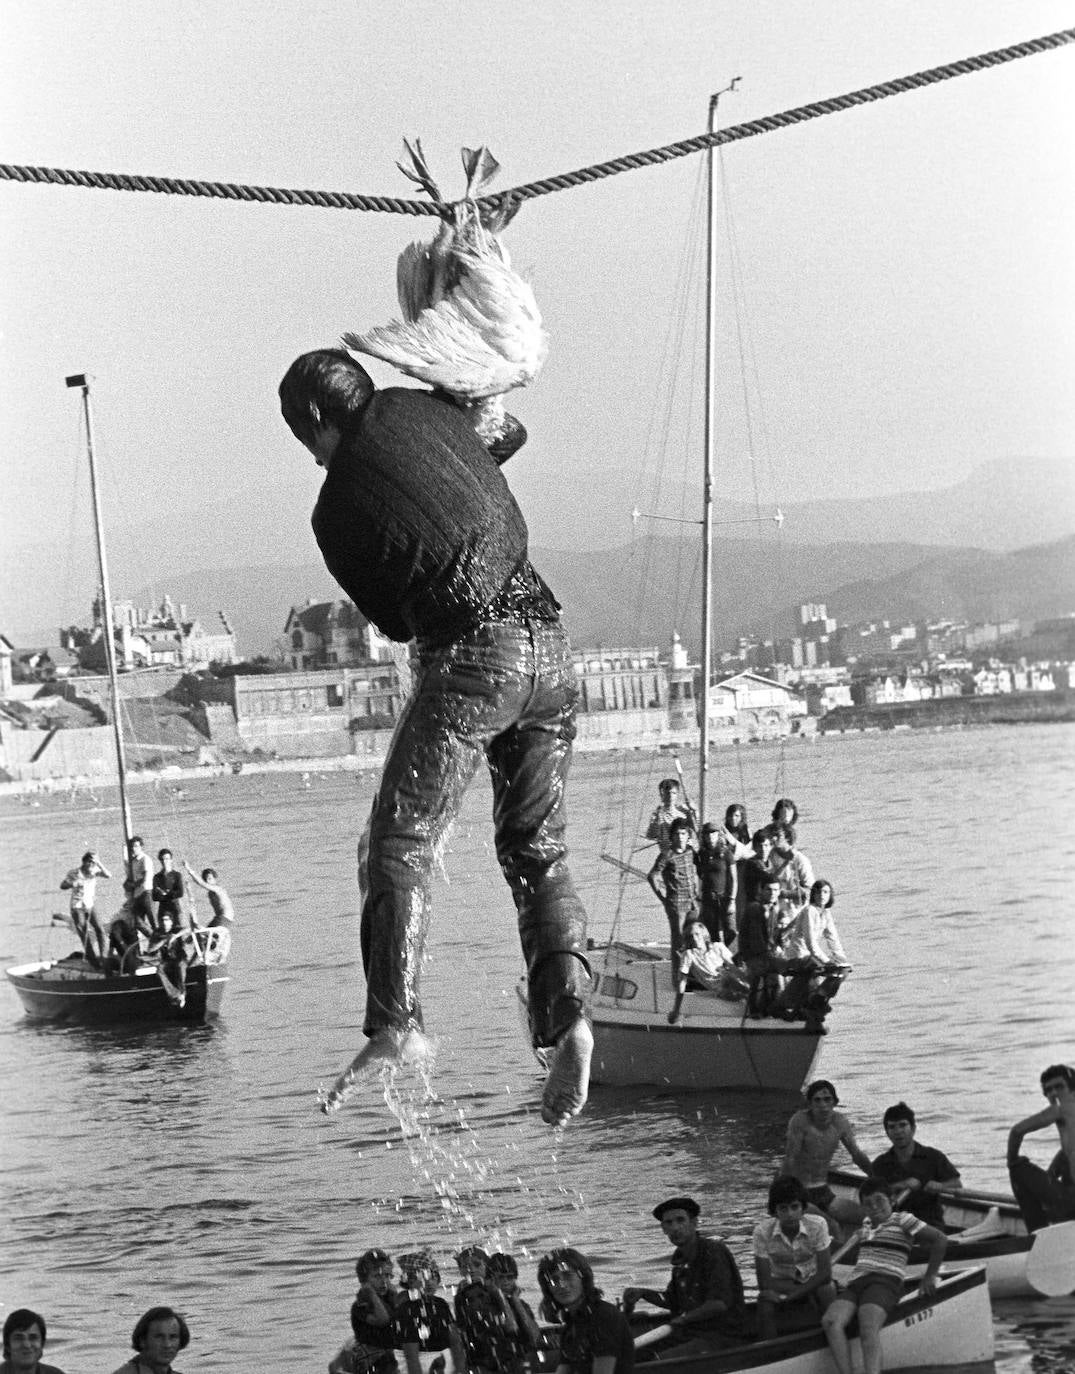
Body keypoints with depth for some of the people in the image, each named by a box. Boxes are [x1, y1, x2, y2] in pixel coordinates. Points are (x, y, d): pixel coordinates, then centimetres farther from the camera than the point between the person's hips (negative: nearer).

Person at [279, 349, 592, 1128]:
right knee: (539, 852, 8)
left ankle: (397, 1024, -20)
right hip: (549, 642, 6)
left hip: (470, 655, -6)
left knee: (401, 842, -6)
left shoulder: (338, 514, -2)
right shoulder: (421, 411, 11)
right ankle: (568, 1014, -8)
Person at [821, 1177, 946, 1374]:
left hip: (885, 1282, -6)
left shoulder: (902, 1221, 7)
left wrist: (929, 1276, 4)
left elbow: (940, 1240, 3)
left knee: (868, 1327, -36)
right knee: (830, 1321, -27)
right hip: (855, 1283, 6)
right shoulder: (867, 1223, 28)